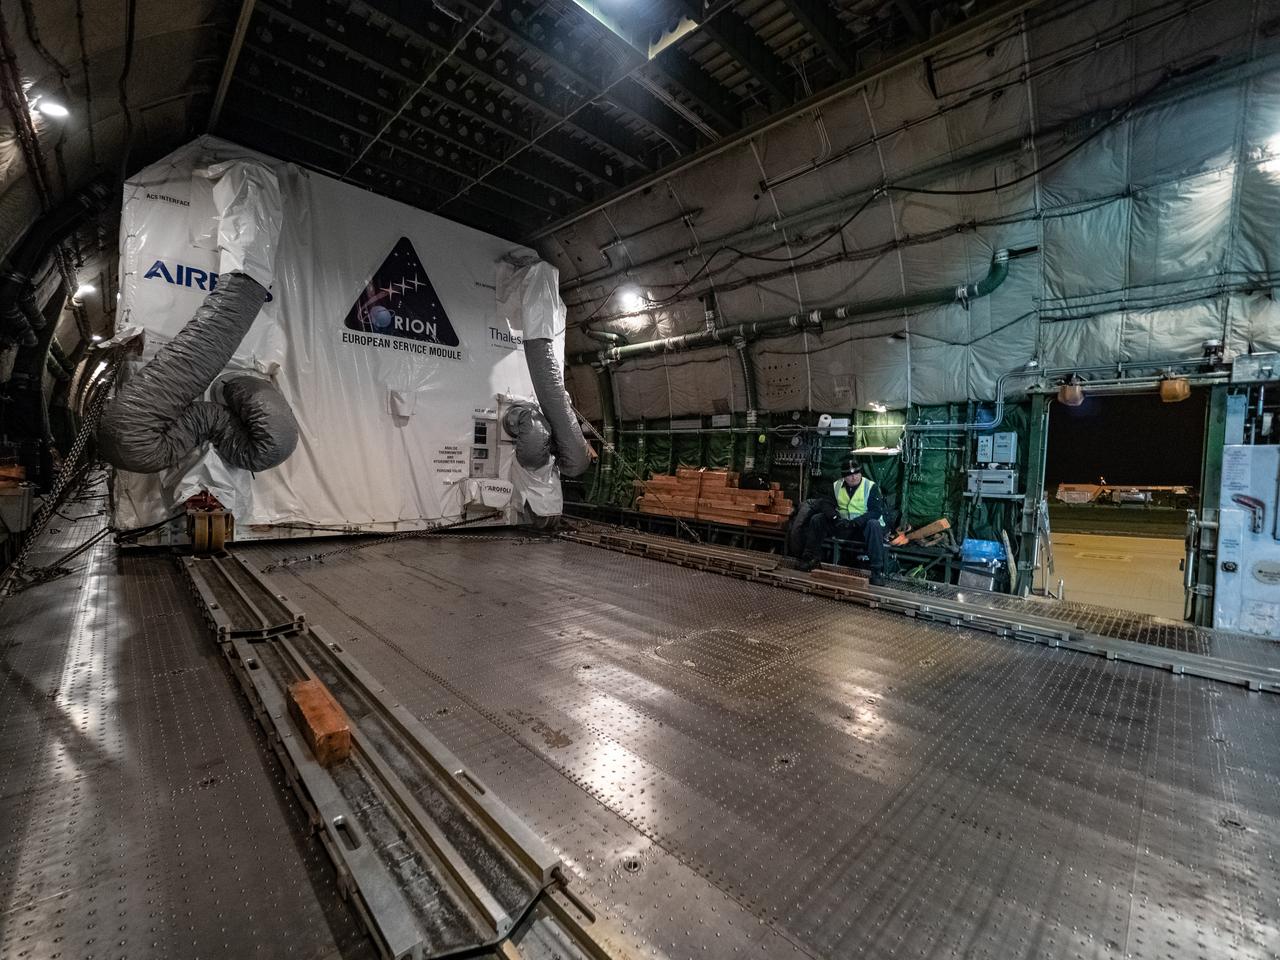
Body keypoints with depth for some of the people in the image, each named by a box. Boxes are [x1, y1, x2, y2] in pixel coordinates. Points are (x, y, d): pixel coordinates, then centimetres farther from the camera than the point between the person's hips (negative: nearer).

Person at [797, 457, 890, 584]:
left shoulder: (871, 486, -11)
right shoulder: (836, 486, 3)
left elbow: (876, 511, -19)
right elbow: (827, 504, -3)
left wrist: (854, 522, -30)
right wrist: (835, 518, -25)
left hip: (863, 526, -4)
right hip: (842, 525, 4)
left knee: (874, 525, -37)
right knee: (816, 519, -11)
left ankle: (877, 571, -34)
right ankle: (812, 556, -4)